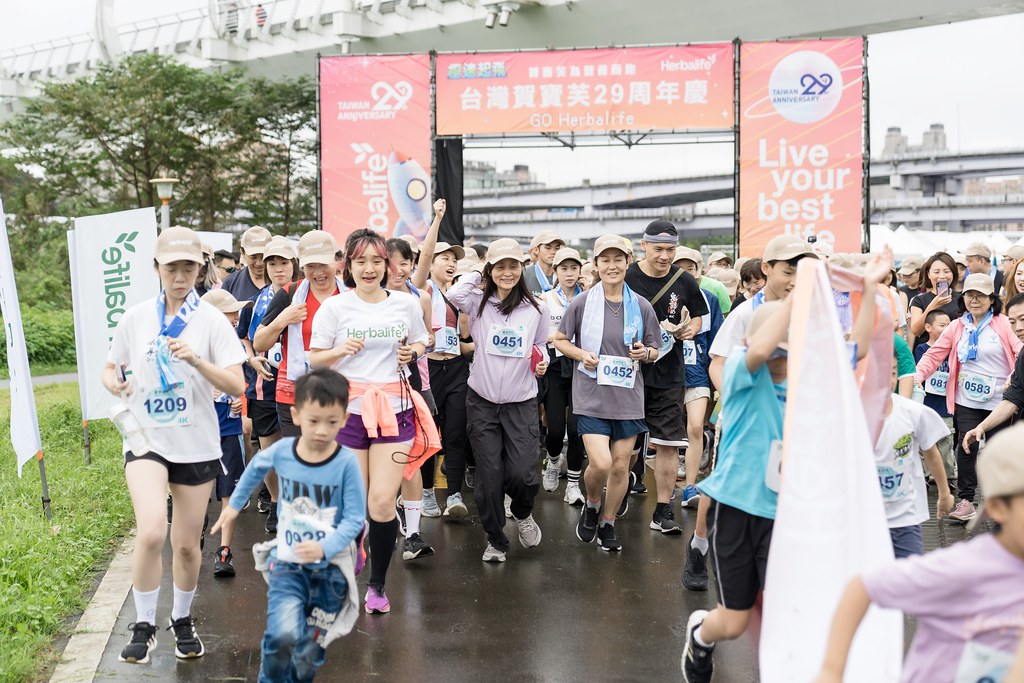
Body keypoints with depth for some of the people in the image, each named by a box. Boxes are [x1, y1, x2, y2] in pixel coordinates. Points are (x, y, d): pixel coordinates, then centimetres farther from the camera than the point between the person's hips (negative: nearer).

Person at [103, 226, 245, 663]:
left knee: (187, 544, 8)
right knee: (151, 532, -21)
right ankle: (143, 626, -1)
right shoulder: (135, 318, 1)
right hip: (146, 439, 0)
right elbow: (110, 370, 11)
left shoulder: (211, 320, -4)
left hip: (196, 443, 0)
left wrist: (196, 360, -25)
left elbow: (236, 385, -10)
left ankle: (182, 620, 34)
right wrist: (116, 384, -12)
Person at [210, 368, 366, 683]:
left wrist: (325, 548, -30)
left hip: (330, 568, -1)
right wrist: (234, 504, 23)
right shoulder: (281, 450, -7)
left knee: (308, 655, 8)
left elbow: (354, 518, -15)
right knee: (283, 636, -22)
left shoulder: (347, 463, -16)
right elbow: (257, 466, 16)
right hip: (287, 563, 1)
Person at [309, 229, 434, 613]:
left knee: (382, 502, -7)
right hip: (348, 410, 0)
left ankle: (377, 584, 11)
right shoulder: (334, 307, 0)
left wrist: (413, 352, -2)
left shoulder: (406, 304, 5)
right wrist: (342, 349, -16)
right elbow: (314, 361, 3)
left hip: (395, 410, 0)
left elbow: (422, 343, 20)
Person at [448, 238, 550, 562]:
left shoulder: (536, 309, 2)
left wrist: (542, 362, -6)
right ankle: (495, 539, 23)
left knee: (522, 474, -9)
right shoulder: (479, 303, -1)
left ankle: (523, 513, 27)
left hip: (521, 403, 0)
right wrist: (478, 276, -4)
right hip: (482, 402, 0)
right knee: (489, 477, 3)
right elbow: (454, 294, -21)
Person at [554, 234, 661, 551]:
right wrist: (582, 354, -12)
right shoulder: (582, 303, -3)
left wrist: (645, 353, -12)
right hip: (592, 395, -2)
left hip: (628, 396, 3)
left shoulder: (641, 306, 2)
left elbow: (655, 350, 11)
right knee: (600, 463, -14)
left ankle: (608, 524, 28)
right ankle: (591, 505, 19)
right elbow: (560, 340, 6)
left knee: (621, 466, 8)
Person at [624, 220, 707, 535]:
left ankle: (663, 510, 9)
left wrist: (689, 329, -7)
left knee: (668, 444, 0)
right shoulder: (625, 277, -5)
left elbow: (697, 317, 15)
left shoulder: (685, 282, 1)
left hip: (668, 375, 1)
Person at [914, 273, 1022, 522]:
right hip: (967, 402, 2)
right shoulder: (957, 327, 7)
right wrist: (917, 376, -9)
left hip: (998, 402, -2)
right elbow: (934, 354, 6)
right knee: (966, 449, -2)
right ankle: (966, 500, 8)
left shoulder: (1003, 324, -2)